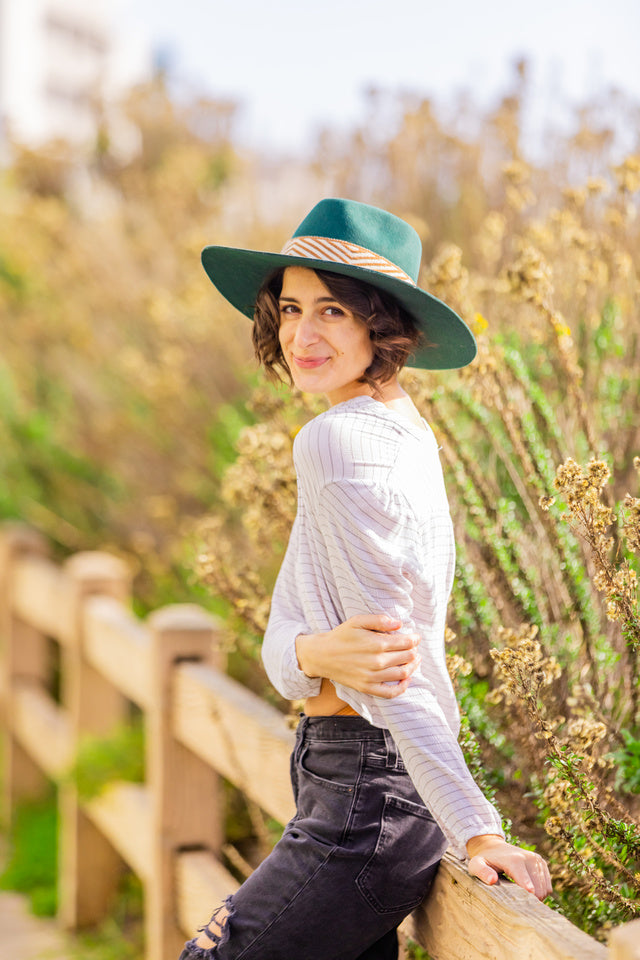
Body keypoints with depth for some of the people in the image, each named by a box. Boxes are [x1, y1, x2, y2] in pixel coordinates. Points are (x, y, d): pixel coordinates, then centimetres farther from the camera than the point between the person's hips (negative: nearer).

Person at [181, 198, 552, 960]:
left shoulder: (336, 441, -17)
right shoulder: (403, 432, 12)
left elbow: (400, 662, -20)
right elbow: (281, 651, 5)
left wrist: (475, 830, -22)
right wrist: (319, 654, -18)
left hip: (366, 798, -10)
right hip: (370, 788, 10)